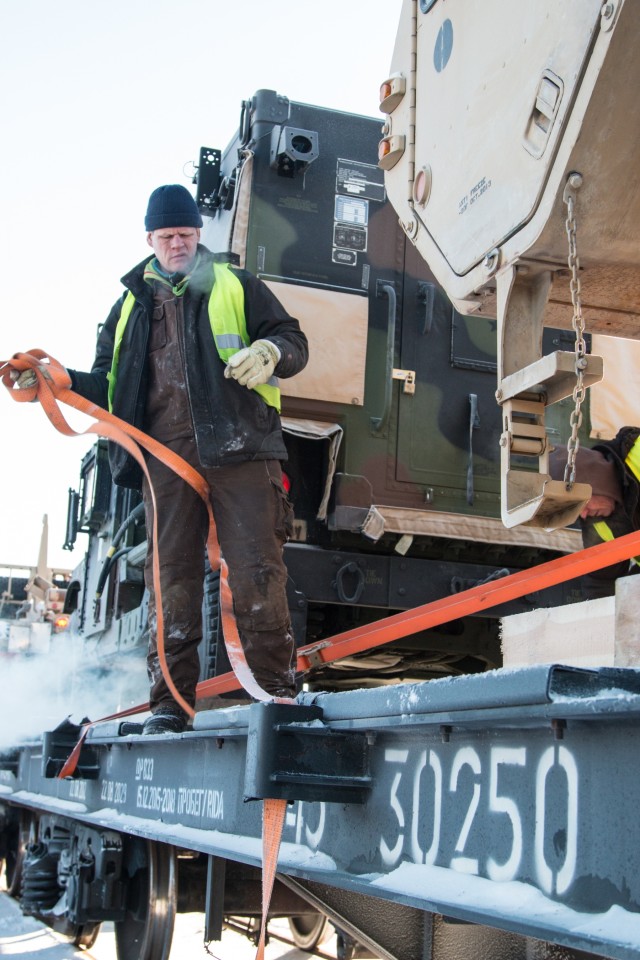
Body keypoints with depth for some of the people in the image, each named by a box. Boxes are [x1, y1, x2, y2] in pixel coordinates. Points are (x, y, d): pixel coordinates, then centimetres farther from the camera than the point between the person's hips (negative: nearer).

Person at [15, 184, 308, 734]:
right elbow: (108, 387, 23)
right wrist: (62, 381, 4)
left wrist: (270, 351, -12)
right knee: (172, 572, -2)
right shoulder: (131, 305, 25)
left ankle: (275, 691, -7)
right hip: (165, 449, 3)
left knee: (255, 565, -10)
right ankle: (170, 701, 1)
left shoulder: (236, 286, 17)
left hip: (237, 444, -2)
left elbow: (294, 342, 11)